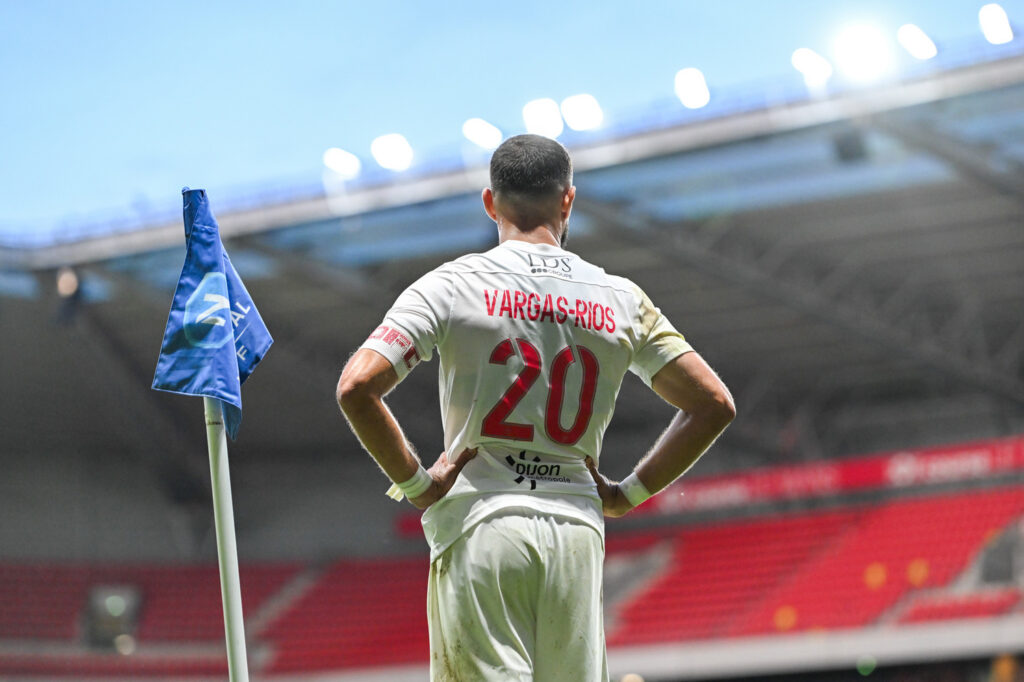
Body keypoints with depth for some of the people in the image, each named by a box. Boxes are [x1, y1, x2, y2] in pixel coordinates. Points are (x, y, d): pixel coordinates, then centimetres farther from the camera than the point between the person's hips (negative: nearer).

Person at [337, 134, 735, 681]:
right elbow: (713, 403, 9)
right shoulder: (621, 300, 9)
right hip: (578, 530, 3)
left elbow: (356, 388, -10)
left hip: (480, 526, -3)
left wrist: (414, 482, 0)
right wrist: (629, 493, 13)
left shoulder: (452, 285, 1)